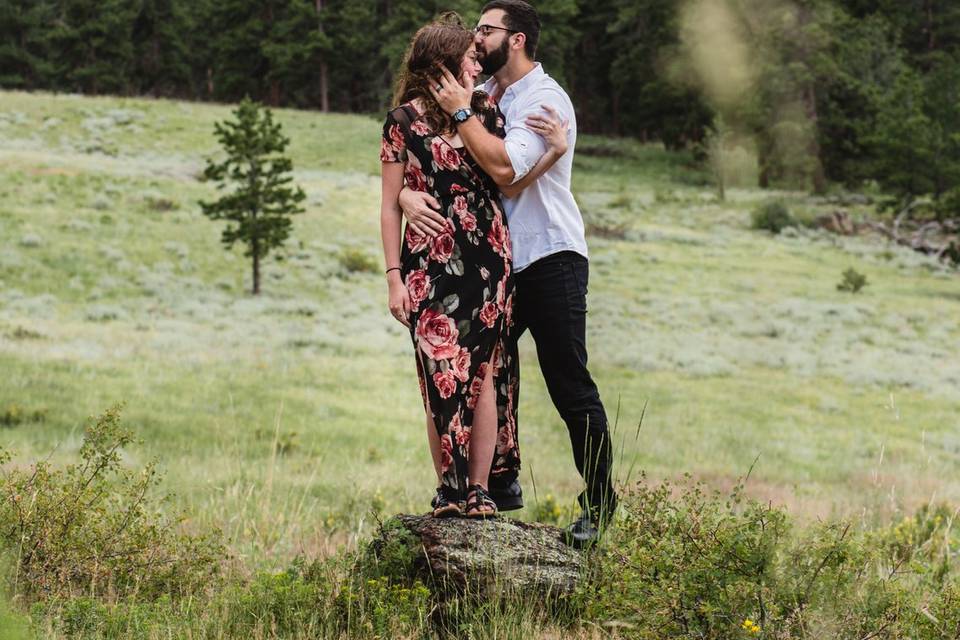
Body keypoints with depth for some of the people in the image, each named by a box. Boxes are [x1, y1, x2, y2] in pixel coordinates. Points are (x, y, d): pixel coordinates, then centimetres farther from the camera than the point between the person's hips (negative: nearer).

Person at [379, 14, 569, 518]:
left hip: (486, 261, 2)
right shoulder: (405, 120, 2)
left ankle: (479, 488, 0)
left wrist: (553, 152, -7)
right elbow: (390, 206, 2)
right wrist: (394, 276, -4)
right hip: (429, 263, -2)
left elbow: (508, 184, 8)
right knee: (440, 375, -4)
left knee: (482, 373, -2)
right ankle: (448, 488, 3)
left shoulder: (485, 113, 11)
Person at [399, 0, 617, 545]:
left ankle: (599, 502, 3)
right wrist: (407, 193, -15)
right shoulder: (479, 96, 10)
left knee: (570, 387, -5)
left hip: (550, 259, -8)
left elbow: (505, 167, -28)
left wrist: (461, 112, -19)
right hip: (496, 261, 8)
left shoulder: (546, 100, -13)